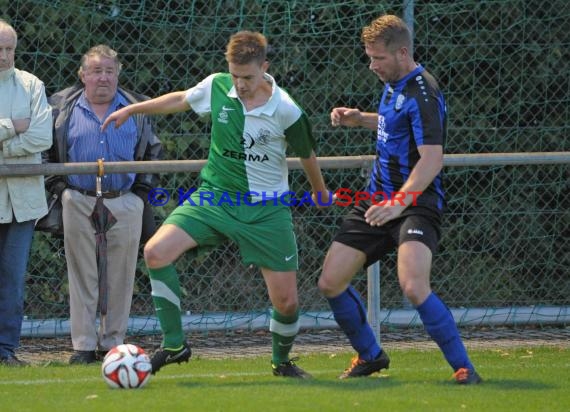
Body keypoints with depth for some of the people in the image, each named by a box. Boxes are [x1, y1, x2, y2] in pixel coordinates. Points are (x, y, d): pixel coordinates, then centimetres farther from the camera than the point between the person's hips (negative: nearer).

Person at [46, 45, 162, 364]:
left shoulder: (136, 109, 10)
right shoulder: (62, 108, 7)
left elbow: (153, 152, 16)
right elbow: (46, 152, 12)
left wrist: (143, 189, 6)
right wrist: (59, 187, 1)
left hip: (126, 204, 1)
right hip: (79, 203, -1)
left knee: (120, 276, 2)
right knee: (83, 275, -1)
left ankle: (113, 343, 10)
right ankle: (83, 346, 2)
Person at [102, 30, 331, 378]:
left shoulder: (286, 111, -15)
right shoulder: (216, 87, -6)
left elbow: (307, 156, 4)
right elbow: (181, 100, 17)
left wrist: (321, 193, 21)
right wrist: (132, 110, 23)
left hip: (266, 209, -2)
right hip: (214, 197, 2)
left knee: (287, 301, -4)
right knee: (156, 252, -20)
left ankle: (282, 360, 30)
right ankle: (175, 345, -5)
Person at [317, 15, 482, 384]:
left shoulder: (422, 94, -19)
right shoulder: (394, 84, 10)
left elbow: (432, 158, -28)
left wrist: (399, 203, -39)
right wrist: (360, 119, 14)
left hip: (416, 205, -9)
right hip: (378, 201, 9)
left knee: (414, 287, -29)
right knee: (331, 282, 5)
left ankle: (464, 367, -16)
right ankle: (370, 356, 26)